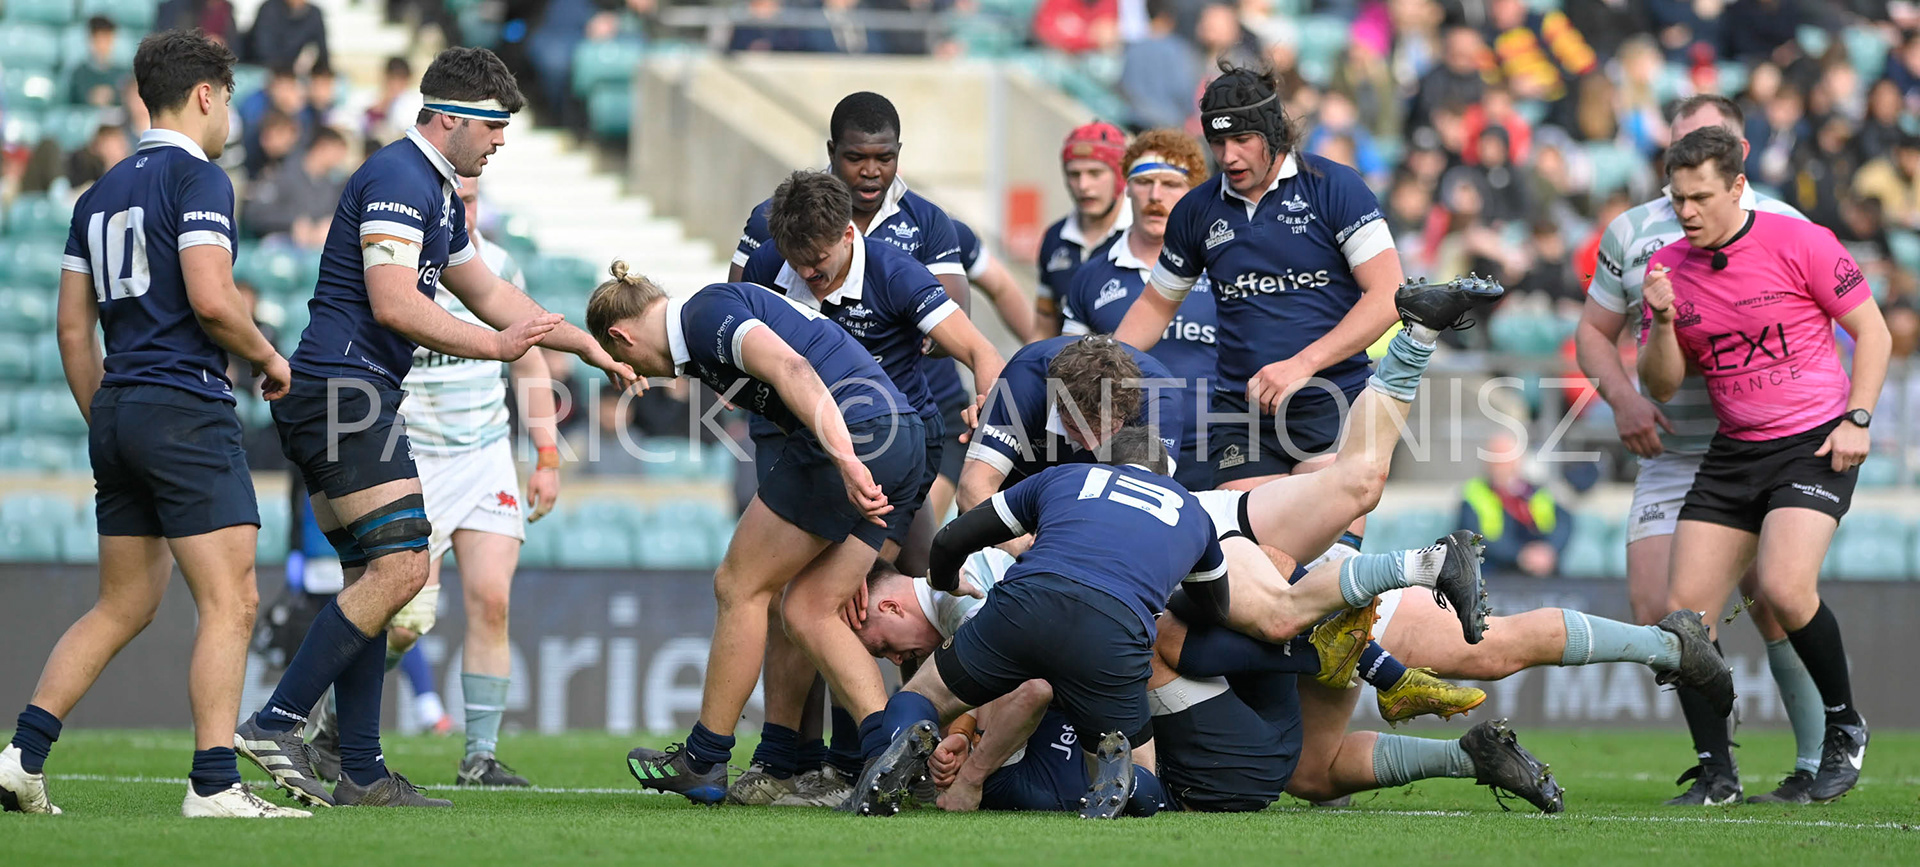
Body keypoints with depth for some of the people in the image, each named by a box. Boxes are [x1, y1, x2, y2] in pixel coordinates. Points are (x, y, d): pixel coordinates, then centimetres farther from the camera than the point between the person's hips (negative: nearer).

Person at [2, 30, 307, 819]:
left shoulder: (101, 193, 16)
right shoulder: (198, 179, -7)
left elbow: (73, 326, 17)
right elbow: (210, 298, -18)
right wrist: (268, 357, -1)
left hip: (117, 409, 8)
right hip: (185, 410, -8)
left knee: (121, 608, 15)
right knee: (230, 603, -7)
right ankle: (215, 784, -14)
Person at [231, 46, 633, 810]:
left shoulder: (435, 194, 22)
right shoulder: (398, 181, -12)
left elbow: (489, 294, 32)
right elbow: (394, 303, -21)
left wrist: (589, 347, 31)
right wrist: (496, 346, -16)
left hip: (345, 400, 11)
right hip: (343, 390, -11)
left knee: (373, 576, 8)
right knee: (400, 563, -16)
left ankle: (361, 774, 7)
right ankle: (276, 722, -17)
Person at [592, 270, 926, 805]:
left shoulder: (705, 314, -4)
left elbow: (793, 371, -21)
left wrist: (846, 460, -32)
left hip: (856, 430, -10)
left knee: (740, 586, 5)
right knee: (807, 611, 11)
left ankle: (702, 762, 14)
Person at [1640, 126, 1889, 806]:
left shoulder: (1799, 243, -8)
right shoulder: (1667, 268, 5)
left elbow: (1871, 330, -2)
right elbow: (1661, 386, 7)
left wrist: (1856, 418, -12)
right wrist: (1664, 321, -12)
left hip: (1814, 442, -5)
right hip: (1732, 453, 5)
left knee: (1785, 587, -25)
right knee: (1686, 610, -7)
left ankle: (1845, 728, -2)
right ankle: (1717, 775, 3)